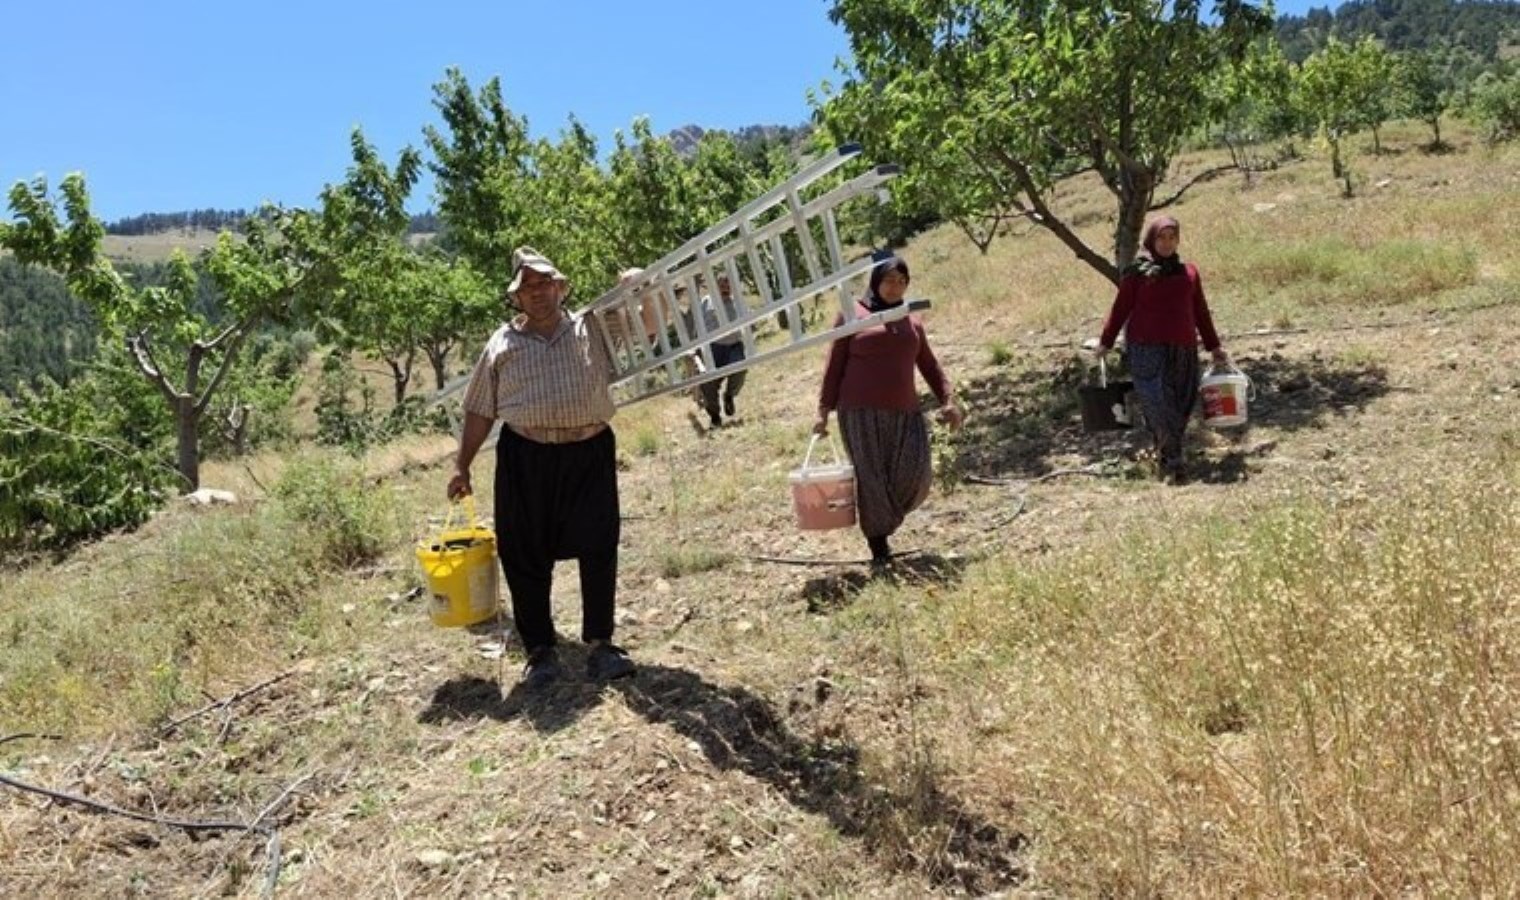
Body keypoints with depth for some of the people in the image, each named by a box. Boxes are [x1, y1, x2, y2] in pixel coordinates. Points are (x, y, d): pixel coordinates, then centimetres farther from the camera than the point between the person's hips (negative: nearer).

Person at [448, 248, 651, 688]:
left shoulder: (594, 328, 10)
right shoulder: (502, 344, 10)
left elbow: (650, 320, 5)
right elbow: (479, 412, 11)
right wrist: (462, 466, 10)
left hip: (590, 453, 0)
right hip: (526, 458, 0)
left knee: (598, 549, 2)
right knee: (525, 556, 3)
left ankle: (600, 642, 16)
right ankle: (540, 649, 18)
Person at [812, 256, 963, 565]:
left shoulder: (912, 322, 17)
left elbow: (929, 365, 19)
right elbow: (834, 366, 2)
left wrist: (948, 400, 4)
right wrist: (824, 411, -3)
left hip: (905, 414, 4)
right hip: (861, 413, -4)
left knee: (916, 474, -9)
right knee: (871, 478, -5)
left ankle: (884, 520, 16)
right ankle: (878, 544, 6)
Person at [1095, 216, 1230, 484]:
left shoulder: (1189, 272, 14)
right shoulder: (1137, 273, 2)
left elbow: (1201, 312, 19)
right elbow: (1120, 309, 5)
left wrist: (1214, 347, 21)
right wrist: (1105, 342, 4)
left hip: (1183, 351, 4)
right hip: (1146, 349, -4)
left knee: (1182, 405, 3)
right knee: (1158, 403, -13)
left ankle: (1166, 455, 17)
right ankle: (1173, 461, -12)